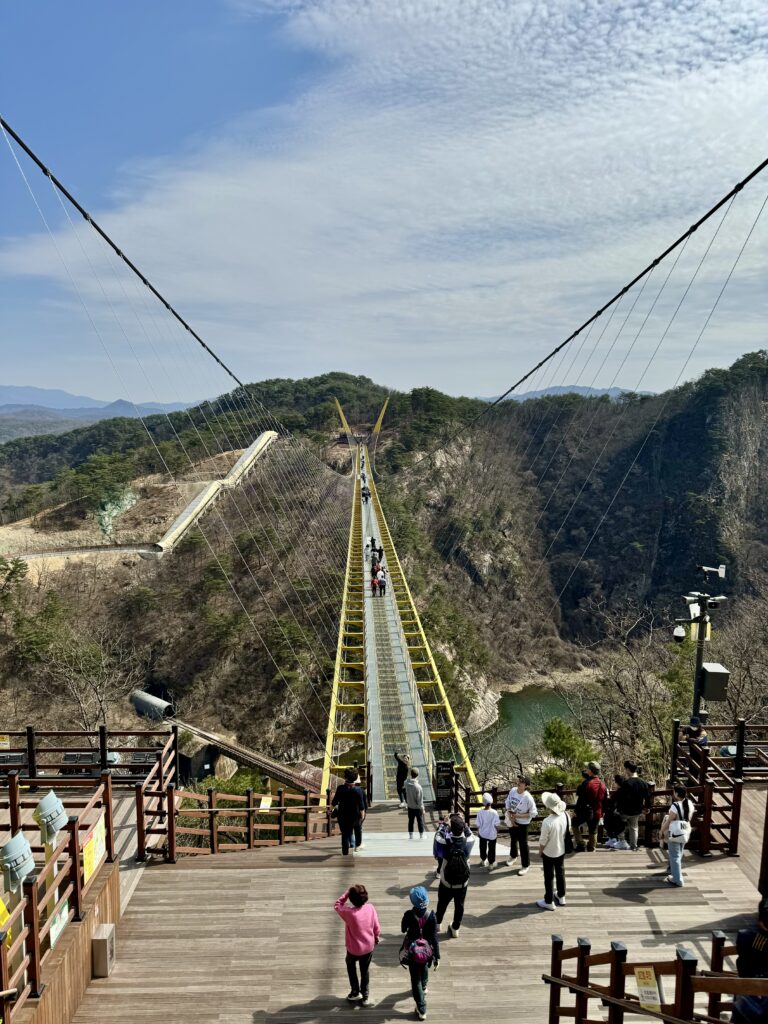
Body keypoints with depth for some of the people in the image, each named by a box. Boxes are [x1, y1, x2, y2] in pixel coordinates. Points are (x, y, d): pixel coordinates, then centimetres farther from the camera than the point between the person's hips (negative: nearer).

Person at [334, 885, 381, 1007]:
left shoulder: (349, 913, -32)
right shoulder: (371, 908, -21)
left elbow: (337, 905, -12)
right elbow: (376, 927, -7)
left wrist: (347, 893, -17)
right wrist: (377, 937, 13)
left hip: (354, 949, -2)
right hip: (369, 947, 3)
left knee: (351, 966, 30)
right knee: (365, 971, 26)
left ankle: (355, 992, 38)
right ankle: (365, 996, 38)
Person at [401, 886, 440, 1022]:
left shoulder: (409, 915, -25)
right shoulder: (432, 915, -23)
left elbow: (403, 929, -6)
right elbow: (434, 937, -17)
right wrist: (437, 956, -9)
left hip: (413, 951, -2)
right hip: (427, 950, 2)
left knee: (415, 979, 14)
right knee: (424, 970, 33)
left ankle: (422, 1010, 19)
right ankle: (423, 988, 59)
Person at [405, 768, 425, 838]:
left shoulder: (406, 783, -16)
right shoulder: (418, 787, -32)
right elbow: (420, 800, -23)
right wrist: (422, 808, -11)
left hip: (410, 807, 4)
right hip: (417, 808, -4)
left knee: (410, 821, 20)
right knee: (420, 821, 16)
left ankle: (410, 835, 32)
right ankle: (421, 836, 30)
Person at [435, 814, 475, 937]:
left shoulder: (446, 842, -24)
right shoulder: (469, 842, -20)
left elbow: (438, 837, -3)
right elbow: (471, 835, 4)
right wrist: (463, 822, 5)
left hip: (446, 883, -1)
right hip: (462, 883, 1)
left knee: (442, 904, 24)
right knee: (459, 906, 22)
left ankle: (438, 923, 45)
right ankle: (455, 929, 38)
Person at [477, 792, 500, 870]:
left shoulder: (480, 812, -21)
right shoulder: (494, 812, -24)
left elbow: (478, 825, -10)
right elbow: (496, 825, -14)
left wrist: (478, 832, 8)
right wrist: (497, 832, 5)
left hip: (482, 834, 1)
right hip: (492, 834, -1)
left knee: (483, 848, 24)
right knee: (491, 849, 18)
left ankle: (484, 861, 42)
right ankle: (491, 864, 29)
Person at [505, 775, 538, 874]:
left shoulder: (528, 798, -28)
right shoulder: (512, 791, -13)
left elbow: (533, 813, -22)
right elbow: (507, 805, -2)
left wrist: (518, 816, -24)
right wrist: (510, 817, -13)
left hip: (522, 823, -5)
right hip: (512, 821, 5)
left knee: (523, 844, 9)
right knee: (513, 840, 27)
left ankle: (525, 865, 29)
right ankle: (513, 857, 53)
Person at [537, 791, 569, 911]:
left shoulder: (547, 822, -35)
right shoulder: (565, 816, -18)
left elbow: (543, 841, -22)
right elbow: (566, 832, 0)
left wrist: (540, 851, -3)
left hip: (549, 853, -6)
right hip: (561, 851, 6)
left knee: (549, 877, 13)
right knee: (560, 873, 25)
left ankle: (549, 902, 27)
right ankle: (561, 897, 43)